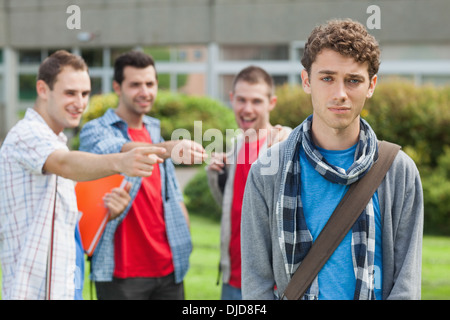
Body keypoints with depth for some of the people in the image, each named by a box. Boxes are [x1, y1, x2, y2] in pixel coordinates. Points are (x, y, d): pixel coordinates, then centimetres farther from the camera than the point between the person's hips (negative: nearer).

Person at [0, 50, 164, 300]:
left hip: (66, 286, 9)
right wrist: (119, 162, -52)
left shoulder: (56, 141, 18)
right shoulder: (26, 134, -12)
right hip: (39, 289, -9)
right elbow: (66, 164, -34)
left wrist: (106, 209, -1)